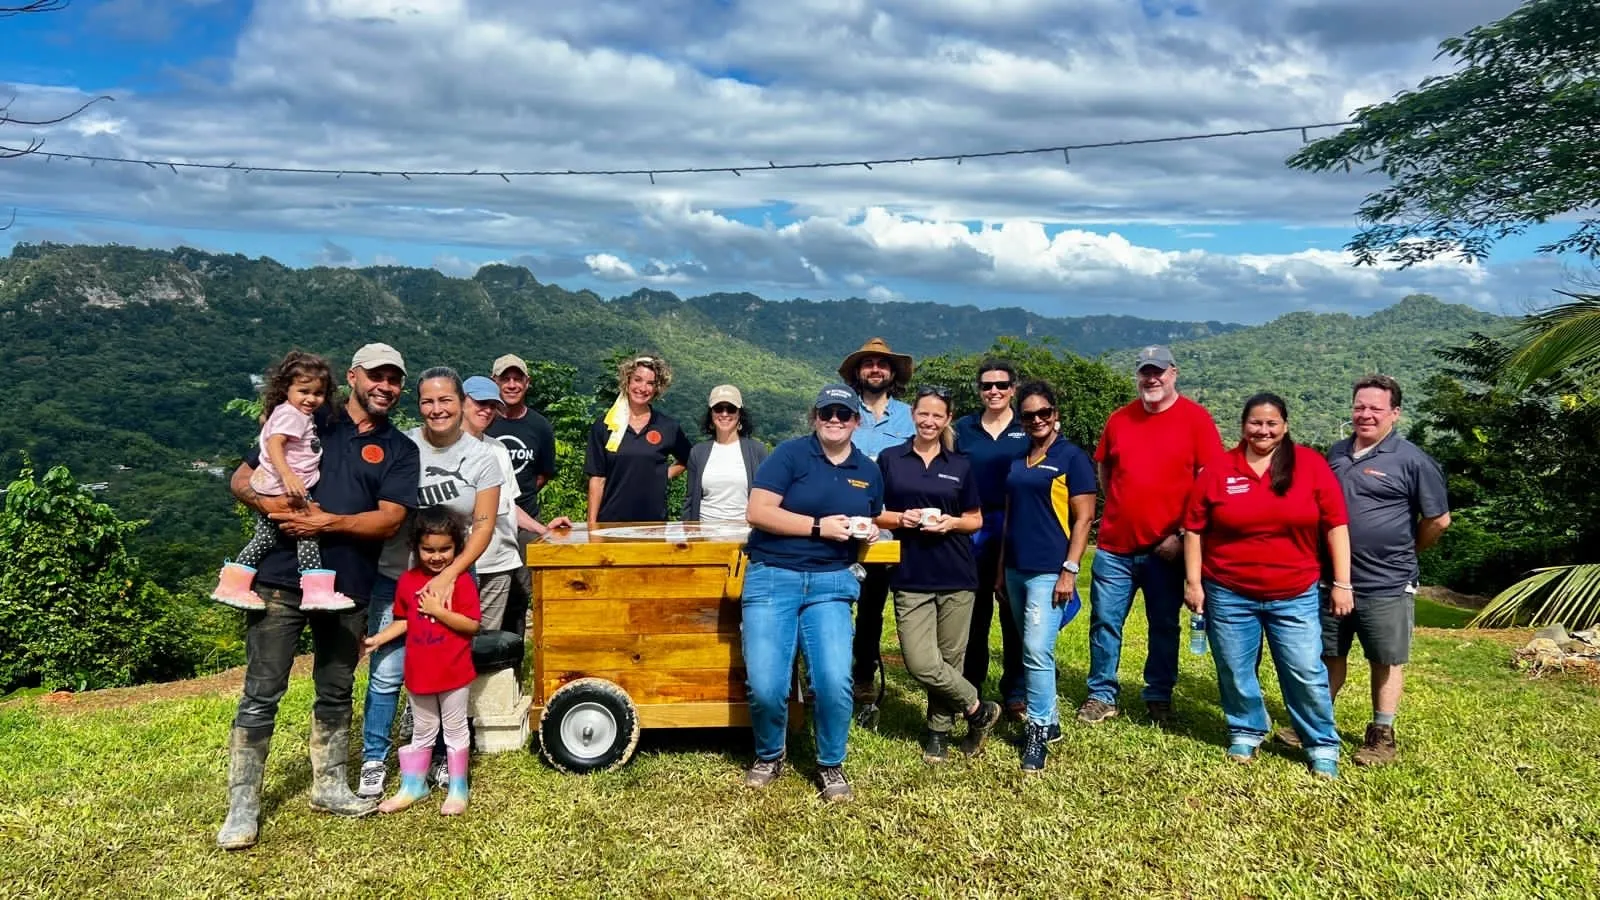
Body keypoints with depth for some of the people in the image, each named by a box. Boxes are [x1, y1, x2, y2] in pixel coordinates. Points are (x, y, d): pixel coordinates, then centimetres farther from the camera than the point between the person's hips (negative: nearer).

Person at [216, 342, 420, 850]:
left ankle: (329, 787, 30)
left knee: (336, 693, 15)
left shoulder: (399, 450, 6)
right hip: (281, 578, -1)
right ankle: (242, 805, 10)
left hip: (347, 587, 2)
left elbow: (390, 520, -7)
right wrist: (270, 503, -15)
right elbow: (241, 479, 6)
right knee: (261, 694, 0)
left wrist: (327, 523, -17)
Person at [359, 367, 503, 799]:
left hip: (452, 579, 1)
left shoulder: (481, 458, -4)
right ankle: (374, 761, 16)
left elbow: (484, 526, -7)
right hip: (395, 576, 0)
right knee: (386, 673, 0)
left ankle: (447, 756, 26)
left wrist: (449, 576, -17)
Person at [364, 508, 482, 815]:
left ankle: (458, 789, 22)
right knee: (422, 732, 19)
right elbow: (404, 621, 10)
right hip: (419, 671, 4)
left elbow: (472, 625, -18)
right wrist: (377, 639, -1)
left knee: (455, 730, 10)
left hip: (453, 672, -4)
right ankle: (412, 786, 32)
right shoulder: (407, 581, 0)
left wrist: (437, 610, -23)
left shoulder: (461, 581, -13)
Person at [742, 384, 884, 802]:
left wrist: (869, 531, 3)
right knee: (766, 687, -9)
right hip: (772, 578, -3)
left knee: (835, 682, -13)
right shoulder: (790, 453, -4)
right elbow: (758, 513, -12)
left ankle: (831, 765, 14)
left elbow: (872, 521, 27)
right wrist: (819, 526, -16)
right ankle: (769, 756, 23)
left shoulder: (868, 471, 12)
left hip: (830, 584, 3)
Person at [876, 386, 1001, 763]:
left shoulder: (961, 465, 7)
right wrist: (901, 519, -13)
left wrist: (952, 522, -9)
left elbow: (976, 520, 11)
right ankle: (979, 709, 14)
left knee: (950, 659, 5)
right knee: (922, 664, -9)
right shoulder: (889, 459, 4)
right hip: (910, 577, -1)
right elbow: (874, 514, 6)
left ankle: (939, 729, 26)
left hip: (956, 576, 1)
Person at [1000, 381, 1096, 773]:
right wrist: (1000, 565, 14)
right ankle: (1049, 718, 26)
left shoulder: (1072, 457, -5)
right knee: (1029, 650, 13)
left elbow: (1083, 518, -8)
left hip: (1049, 571, -6)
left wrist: (1069, 570, -15)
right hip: (1016, 568, 6)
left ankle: (1038, 732, 1)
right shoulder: (1016, 458, 12)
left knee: (1037, 651, -11)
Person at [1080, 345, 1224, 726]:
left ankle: (1159, 697, 25)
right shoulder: (1119, 419, 6)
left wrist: (1183, 533, -12)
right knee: (1104, 621, 6)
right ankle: (1102, 695, 19)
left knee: (1164, 626, 10)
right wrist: (1123, 509, 7)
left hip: (1167, 547, -3)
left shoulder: (1195, 418, -4)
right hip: (1114, 545, 3)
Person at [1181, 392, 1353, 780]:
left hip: (1295, 596, -1)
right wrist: (1193, 582, -2)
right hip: (1228, 594, 1)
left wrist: (1341, 583, -3)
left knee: (1306, 673, 3)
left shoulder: (1312, 464, -3)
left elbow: (1335, 525, -1)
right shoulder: (1218, 470, -2)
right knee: (1235, 672, 11)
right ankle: (1245, 733, 32)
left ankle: (1323, 746, 20)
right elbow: (1194, 529, 1)